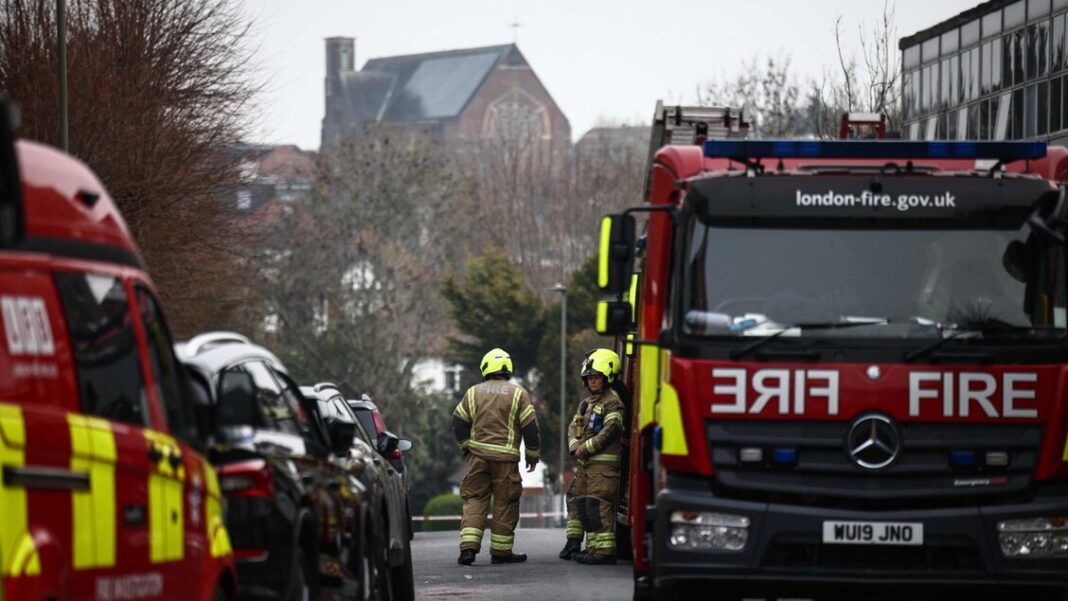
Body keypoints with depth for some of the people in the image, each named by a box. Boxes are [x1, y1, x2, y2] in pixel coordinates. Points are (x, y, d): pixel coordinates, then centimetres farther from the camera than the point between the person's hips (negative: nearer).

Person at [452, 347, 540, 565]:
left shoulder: (473, 393, 8)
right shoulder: (518, 394, 0)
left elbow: (459, 423, 7)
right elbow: (530, 427, -1)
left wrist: (466, 447, 19)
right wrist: (532, 456, 9)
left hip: (478, 455, 2)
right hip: (506, 457, -2)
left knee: (474, 500, 4)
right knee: (505, 504, 5)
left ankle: (468, 547, -9)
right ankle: (501, 551, 8)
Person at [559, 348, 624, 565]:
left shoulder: (612, 402, -7)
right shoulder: (587, 403, 21)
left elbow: (611, 431, -17)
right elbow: (574, 426, 16)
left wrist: (586, 448, -14)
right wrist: (575, 446, -5)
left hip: (604, 463, -10)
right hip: (586, 463, 10)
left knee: (598, 506, -15)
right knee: (577, 499, 15)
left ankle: (604, 550, -17)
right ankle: (574, 542, 24)